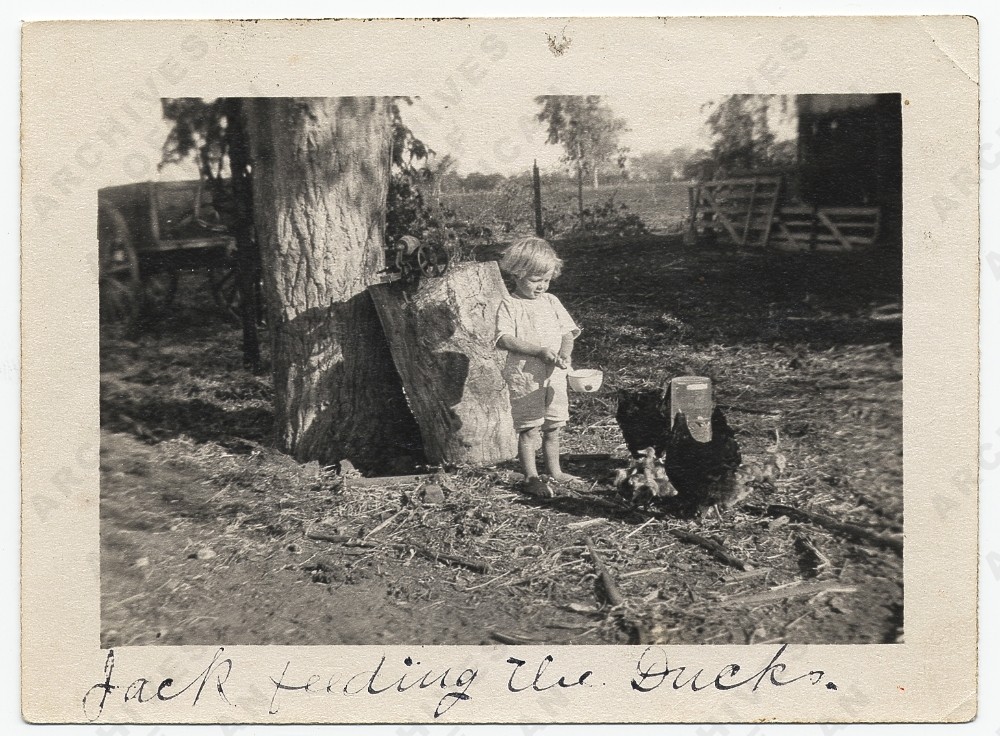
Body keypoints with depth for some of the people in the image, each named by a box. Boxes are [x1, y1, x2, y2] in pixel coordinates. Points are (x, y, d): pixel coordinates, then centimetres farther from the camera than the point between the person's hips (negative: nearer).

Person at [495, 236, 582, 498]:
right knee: (530, 428, -2)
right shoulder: (509, 306, -7)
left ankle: (555, 471, 29)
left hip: (554, 373, 6)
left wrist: (565, 352, -11)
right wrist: (540, 351, -22)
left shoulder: (551, 302, 11)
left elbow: (567, 331, 11)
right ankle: (531, 478, 7)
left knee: (553, 426, 14)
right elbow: (504, 339, -17)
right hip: (524, 375, -5)